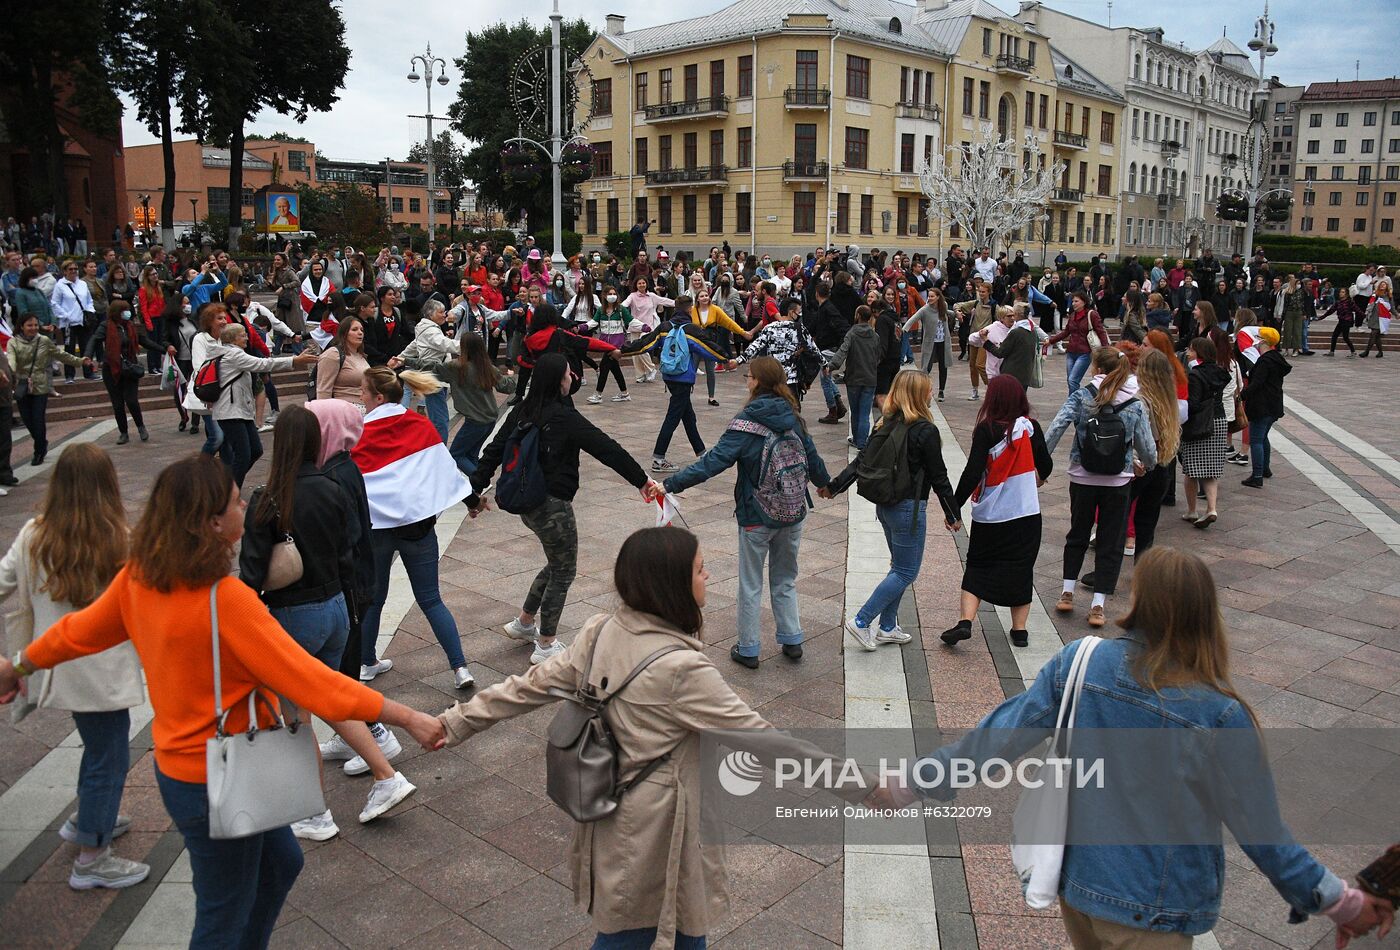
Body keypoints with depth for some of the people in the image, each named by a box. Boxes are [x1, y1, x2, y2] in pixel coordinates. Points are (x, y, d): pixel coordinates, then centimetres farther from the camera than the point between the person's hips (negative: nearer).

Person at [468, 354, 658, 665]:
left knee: (558, 564, 25)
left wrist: (476, 490, 10)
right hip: (552, 505, -8)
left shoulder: (522, 412, 5)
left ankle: (524, 623, 35)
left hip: (527, 504, 8)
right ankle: (546, 647, 18)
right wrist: (641, 480, -13)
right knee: (563, 572, 8)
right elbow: (606, 448, -17)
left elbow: (495, 450, 6)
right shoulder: (564, 417, -17)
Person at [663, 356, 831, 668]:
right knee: (785, 580, 22)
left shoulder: (747, 421, -18)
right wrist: (825, 482, 33)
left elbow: (715, 460, -25)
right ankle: (792, 641, 26)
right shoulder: (792, 418, -1)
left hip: (756, 517, -5)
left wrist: (672, 484, -26)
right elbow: (811, 456, 12)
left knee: (751, 585, 10)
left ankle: (748, 650, 19)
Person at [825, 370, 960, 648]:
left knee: (900, 567, 19)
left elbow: (862, 460, 4)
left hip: (885, 505, 8)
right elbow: (938, 477, -11)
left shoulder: (886, 424, 4)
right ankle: (862, 622, -1)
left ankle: (887, 628, 24)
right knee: (906, 572, 2)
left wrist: (834, 486, 12)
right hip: (909, 509, -8)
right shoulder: (925, 431, -16)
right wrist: (953, 514, 0)